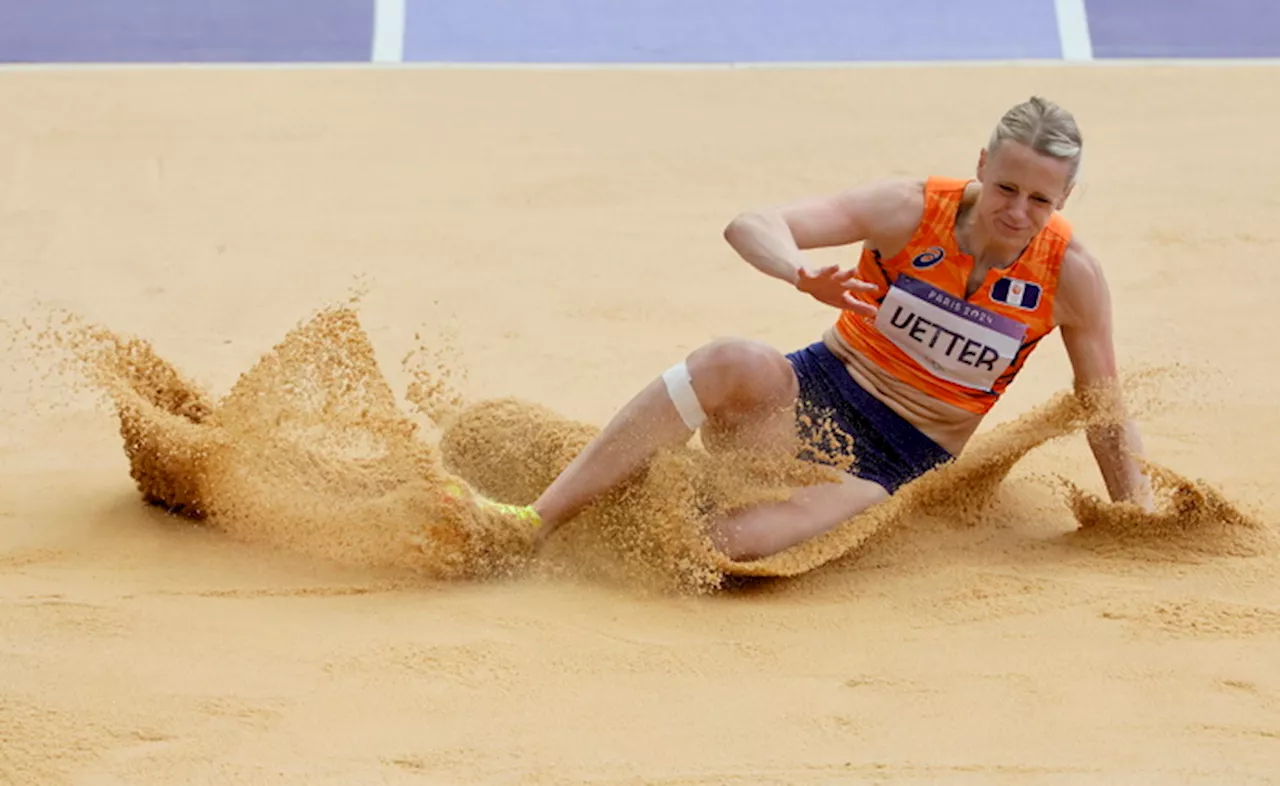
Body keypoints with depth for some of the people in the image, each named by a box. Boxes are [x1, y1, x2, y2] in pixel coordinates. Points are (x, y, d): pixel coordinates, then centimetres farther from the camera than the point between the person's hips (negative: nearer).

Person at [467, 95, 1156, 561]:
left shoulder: (1070, 274, -7)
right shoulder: (915, 211, -11)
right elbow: (750, 226, -19)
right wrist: (805, 277, -39)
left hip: (907, 463, 0)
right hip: (825, 393, 0)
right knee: (742, 366, -38)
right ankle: (530, 524, -36)